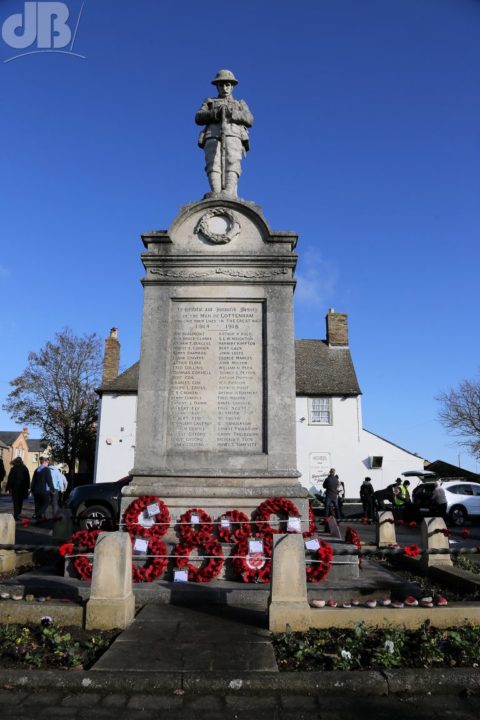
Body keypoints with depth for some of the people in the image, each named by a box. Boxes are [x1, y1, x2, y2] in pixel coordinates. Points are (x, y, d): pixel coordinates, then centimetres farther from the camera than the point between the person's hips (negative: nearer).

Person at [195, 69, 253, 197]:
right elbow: (199, 118, 13)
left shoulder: (241, 104, 34)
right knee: (213, 164, -27)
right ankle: (216, 195, -46)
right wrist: (216, 112, -5)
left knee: (232, 164, -29)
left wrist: (232, 113, -4)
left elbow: (249, 120, 13)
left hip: (233, 137, 0)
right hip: (213, 137, 1)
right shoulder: (209, 102, 33)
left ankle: (228, 194, -50)